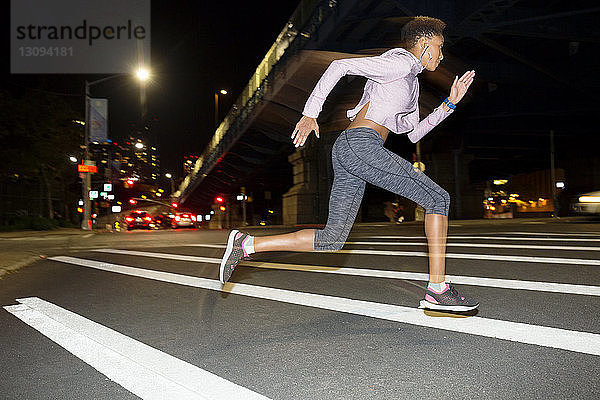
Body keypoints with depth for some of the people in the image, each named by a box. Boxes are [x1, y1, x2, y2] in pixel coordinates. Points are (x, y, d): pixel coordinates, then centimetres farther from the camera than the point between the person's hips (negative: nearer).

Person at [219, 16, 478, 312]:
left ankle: (245, 244, 6)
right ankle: (438, 290, -3)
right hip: (362, 145, -10)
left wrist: (450, 103, 25)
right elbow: (340, 66, -6)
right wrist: (310, 114, -11)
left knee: (331, 239, 4)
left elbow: (413, 133, 31)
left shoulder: (411, 82, 31)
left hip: (346, 152, 10)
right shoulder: (401, 61, 1)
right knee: (438, 198, -3)